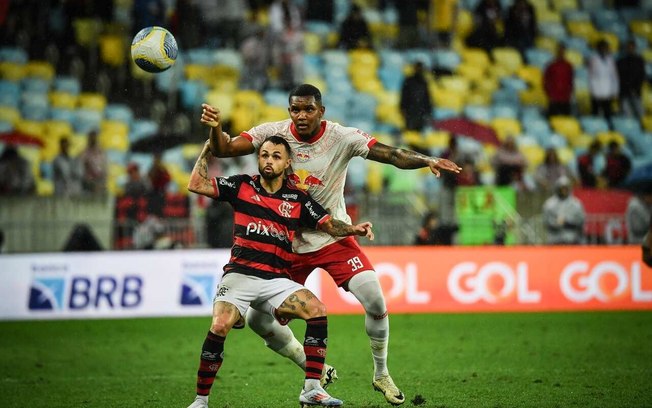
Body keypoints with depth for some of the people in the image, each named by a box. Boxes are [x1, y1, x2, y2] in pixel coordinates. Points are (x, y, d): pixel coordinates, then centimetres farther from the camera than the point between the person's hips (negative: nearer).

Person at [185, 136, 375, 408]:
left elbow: (328, 225, 7)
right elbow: (196, 185, 4)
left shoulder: (298, 199, 11)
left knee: (317, 310, -23)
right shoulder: (242, 186, 8)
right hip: (240, 275, -2)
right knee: (219, 327, -27)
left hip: (277, 280, 2)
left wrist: (353, 229, -12)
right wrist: (208, 149, 4)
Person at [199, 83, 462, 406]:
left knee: (375, 300, -18)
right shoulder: (273, 134, -10)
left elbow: (392, 155, -23)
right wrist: (215, 127, -37)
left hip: (334, 237, -2)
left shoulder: (342, 138, -15)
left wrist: (427, 161, -40)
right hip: (289, 243, 2)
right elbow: (223, 149, -16)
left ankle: (381, 374, 8)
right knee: (257, 319, -2)